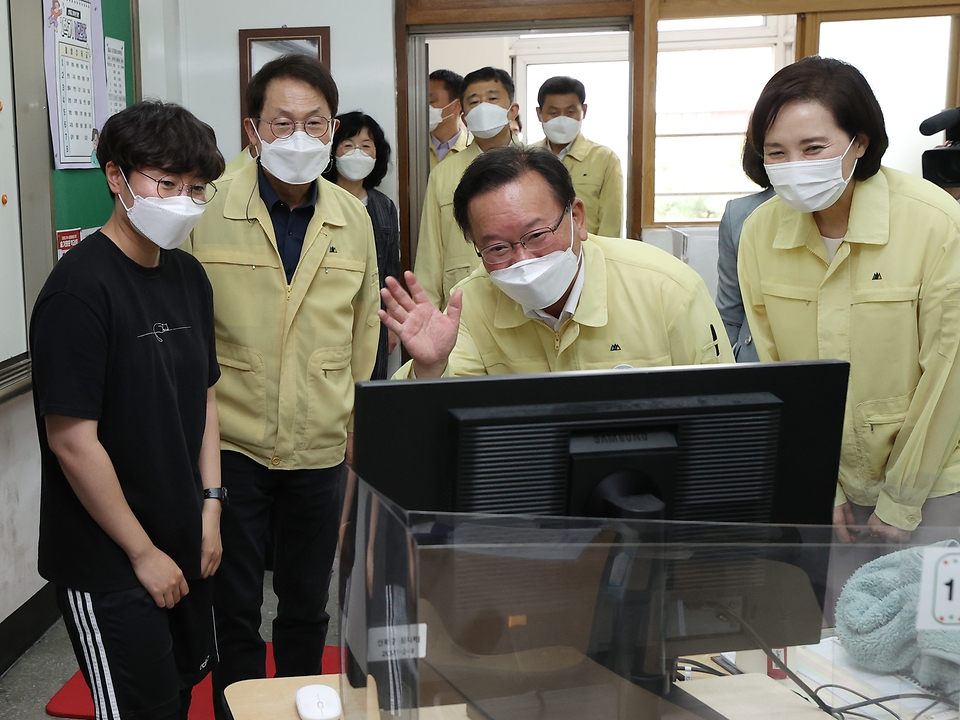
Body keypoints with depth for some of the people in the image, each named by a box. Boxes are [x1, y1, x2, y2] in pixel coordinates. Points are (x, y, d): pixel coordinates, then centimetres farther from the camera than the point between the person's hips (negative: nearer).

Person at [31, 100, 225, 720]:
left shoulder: (189, 276, 4)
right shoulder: (81, 287, -20)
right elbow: (73, 441, -21)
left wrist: (209, 507, 6)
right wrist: (144, 553, -14)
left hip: (185, 542, 7)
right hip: (109, 564, -7)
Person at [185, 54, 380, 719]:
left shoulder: (353, 218, 1)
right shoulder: (208, 213, -9)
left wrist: (357, 423, 14)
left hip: (321, 447, 3)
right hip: (231, 445, -2)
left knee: (307, 607, 18)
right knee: (235, 610, 11)